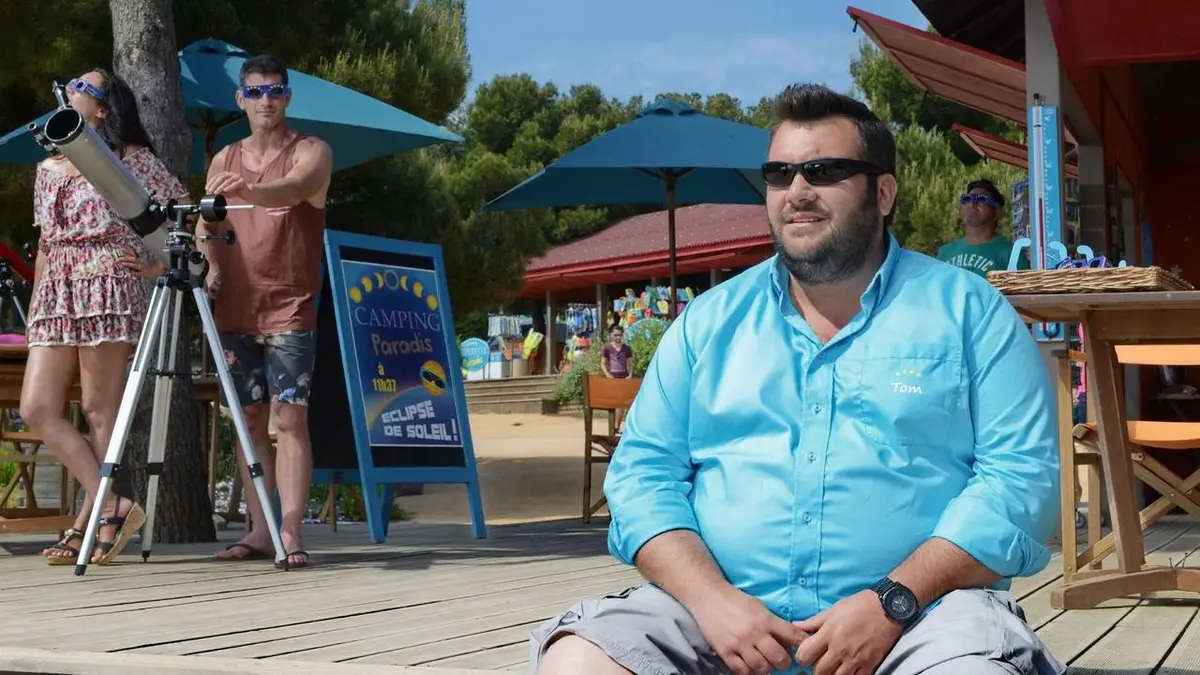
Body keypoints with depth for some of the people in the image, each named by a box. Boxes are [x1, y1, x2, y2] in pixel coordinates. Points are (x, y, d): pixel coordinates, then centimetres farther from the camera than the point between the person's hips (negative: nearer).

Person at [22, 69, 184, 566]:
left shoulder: (134, 159, 3)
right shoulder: (48, 171, 21)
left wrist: (159, 264, -9)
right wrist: (34, 308, 19)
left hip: (110, 293, -6)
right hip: (56, 299, 6)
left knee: (99, 412, -8)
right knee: (37, 409, -7)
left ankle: (89, 524, -2)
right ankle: (112, 507, -5)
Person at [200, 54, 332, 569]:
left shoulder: (311, 151, 1)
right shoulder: (224, 160, 15)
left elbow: (296, 188, -21)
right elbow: (207, 223, 11)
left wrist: (247, 191, -41)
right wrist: (213, 265, -10)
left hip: (290, 309, -5)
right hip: (235, 309, 5)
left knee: (289, 418, -11)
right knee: (249, 420, 4)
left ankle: (290, 533, -14)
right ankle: (259, 531, 8)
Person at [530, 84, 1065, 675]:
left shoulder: (967, 311, 7)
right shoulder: (710, 322, 15)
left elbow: (1022, 474, -3)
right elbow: (643, 472, 9)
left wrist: (892, 602, -16)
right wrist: (712, 598, -10)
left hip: (918, 610, -2)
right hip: (720, 609, 2)